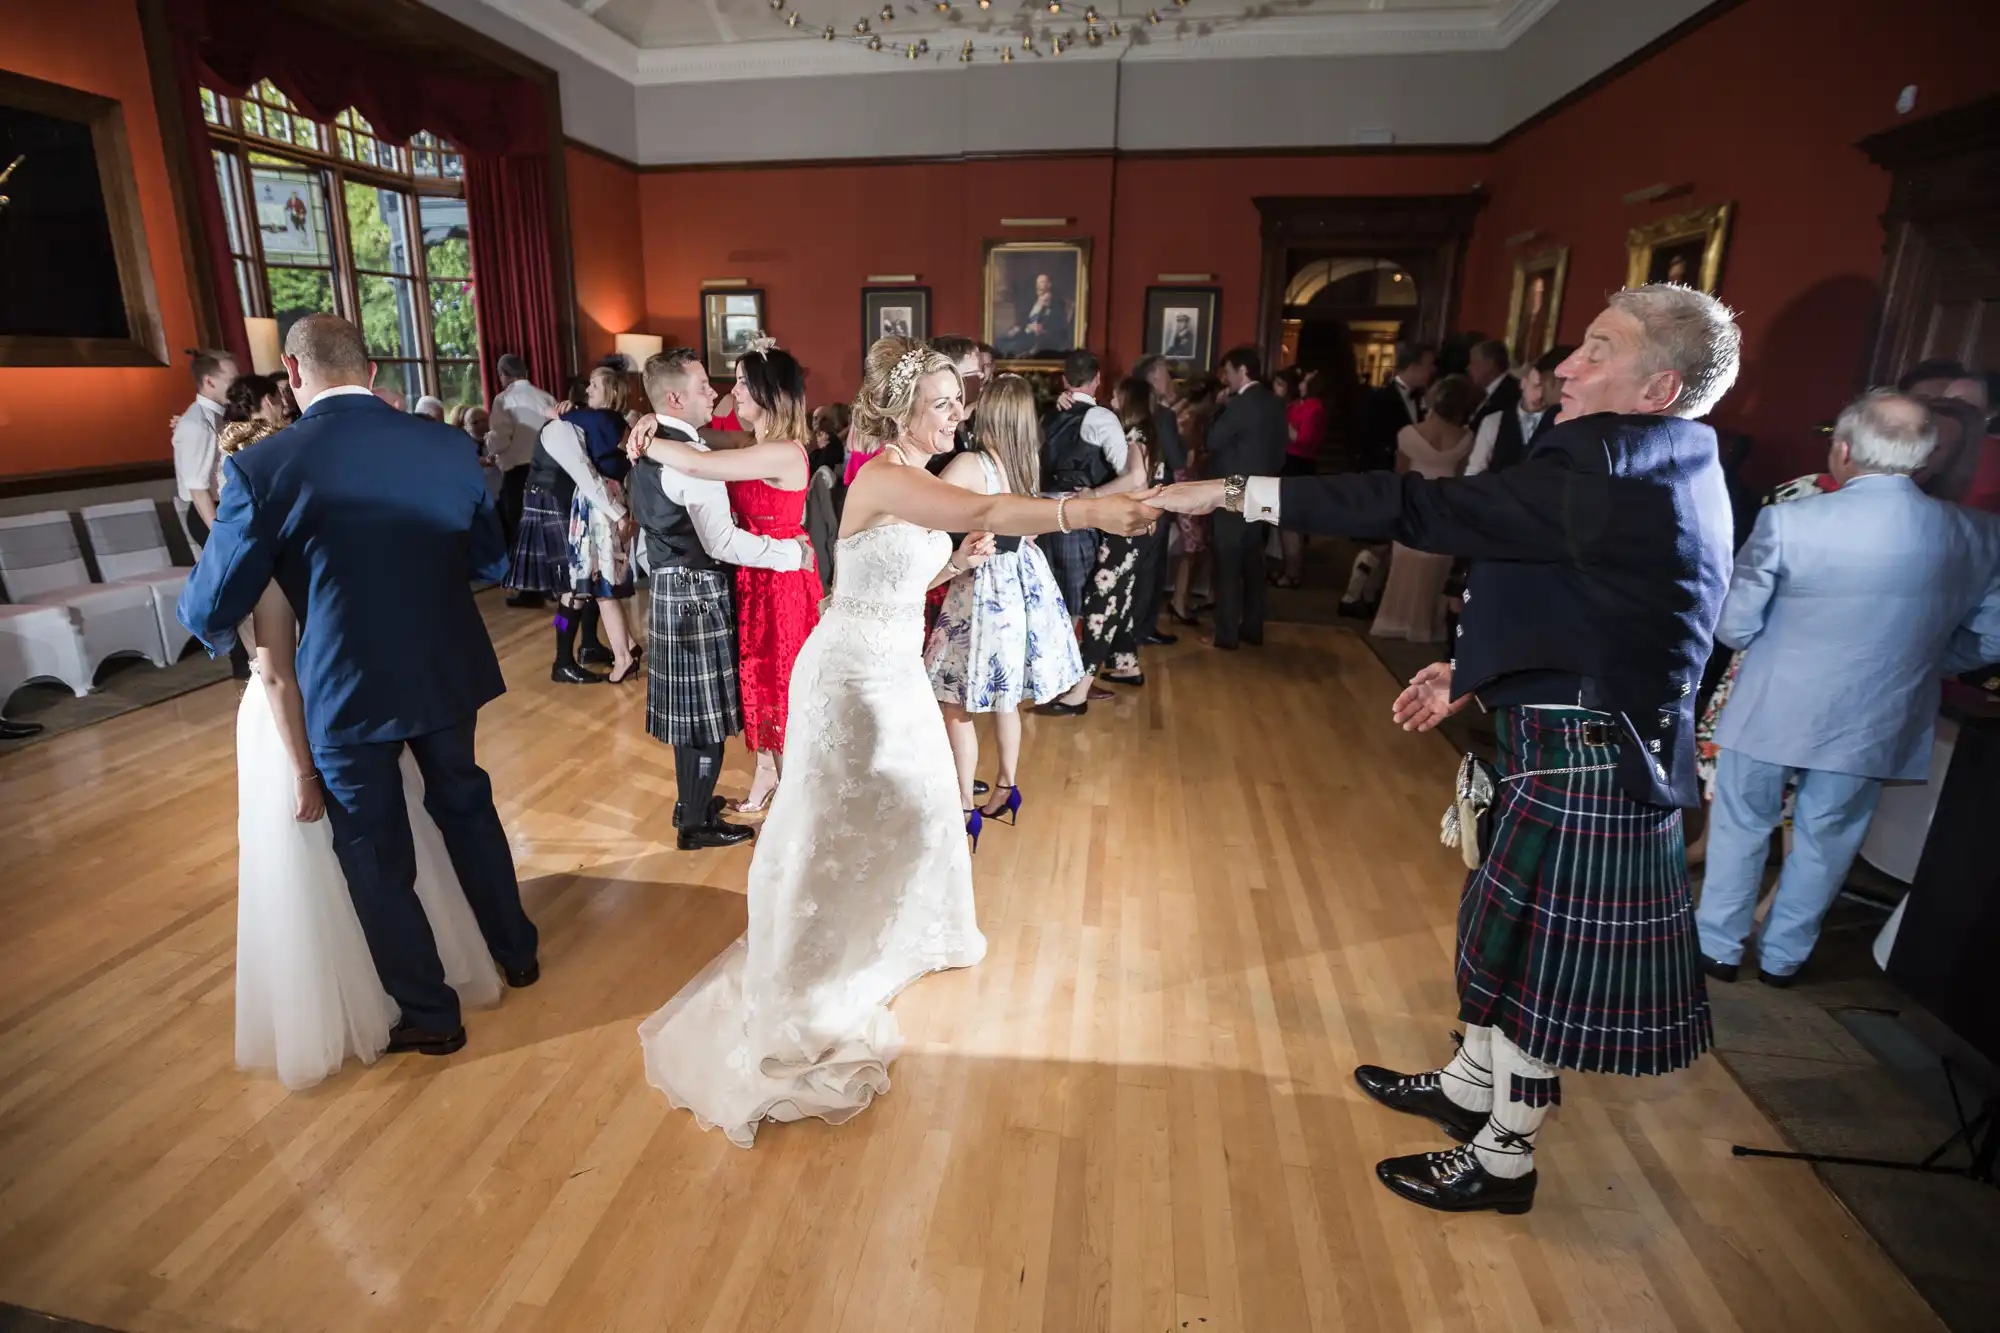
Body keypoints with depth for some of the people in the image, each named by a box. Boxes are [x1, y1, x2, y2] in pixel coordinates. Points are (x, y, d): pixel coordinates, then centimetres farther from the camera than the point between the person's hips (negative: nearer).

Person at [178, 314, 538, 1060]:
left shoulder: (261, 469, -15)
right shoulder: (445, 445, -6)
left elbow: (208, 614, -7)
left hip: (347, 690, -4)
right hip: (446, 672, 4)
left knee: (377, 859, 13)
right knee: (466, 808, 25)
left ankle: (429, 1015, 27)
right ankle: (515, 952, 41)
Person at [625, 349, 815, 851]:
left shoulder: (647, 448, 10)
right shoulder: (691, 455, -20)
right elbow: (722, 542, -26)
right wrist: (793, 552, -20)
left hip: (671, 588, 10)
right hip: (699, 593, -10)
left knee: (689, 707, 20)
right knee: (706, 711, 2)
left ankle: (692, 800, 34)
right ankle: (697, 824, 14)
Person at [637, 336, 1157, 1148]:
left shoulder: (914, 481, 6)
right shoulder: (884, 478, -25)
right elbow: (986, 511, -42)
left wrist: (959, 562, -3)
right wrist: (1090, 512, -49)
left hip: (897, 670, 9)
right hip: (853, 676, -9)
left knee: (915, 805, 21)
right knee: (842, 825, 3)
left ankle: (901, 939, 47)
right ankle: (805, 1003, 23)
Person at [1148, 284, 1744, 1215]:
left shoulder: (1607, 463, -24)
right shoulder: (1671, 466, 7)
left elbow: (1425, 510, -29)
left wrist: (1236, 493, -27)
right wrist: (1475, 671, 10)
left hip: (1582, 762, -10)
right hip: (1582, 742, 10)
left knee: (1538, 958, 8)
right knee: (1508, 930, 23)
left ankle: (1501, 1157, 30)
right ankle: (1468, 1086, 44)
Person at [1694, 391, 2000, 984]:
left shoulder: (1789, 521, -21)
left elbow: (1734, 628, -13)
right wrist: (1907, 661, 19)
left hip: (1772, 711, -3)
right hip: (1874, 726, 3)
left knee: (1741, 828, 16)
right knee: (1825, 842, 20)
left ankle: (1718, 947, 30)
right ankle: (1782, 957, 36)